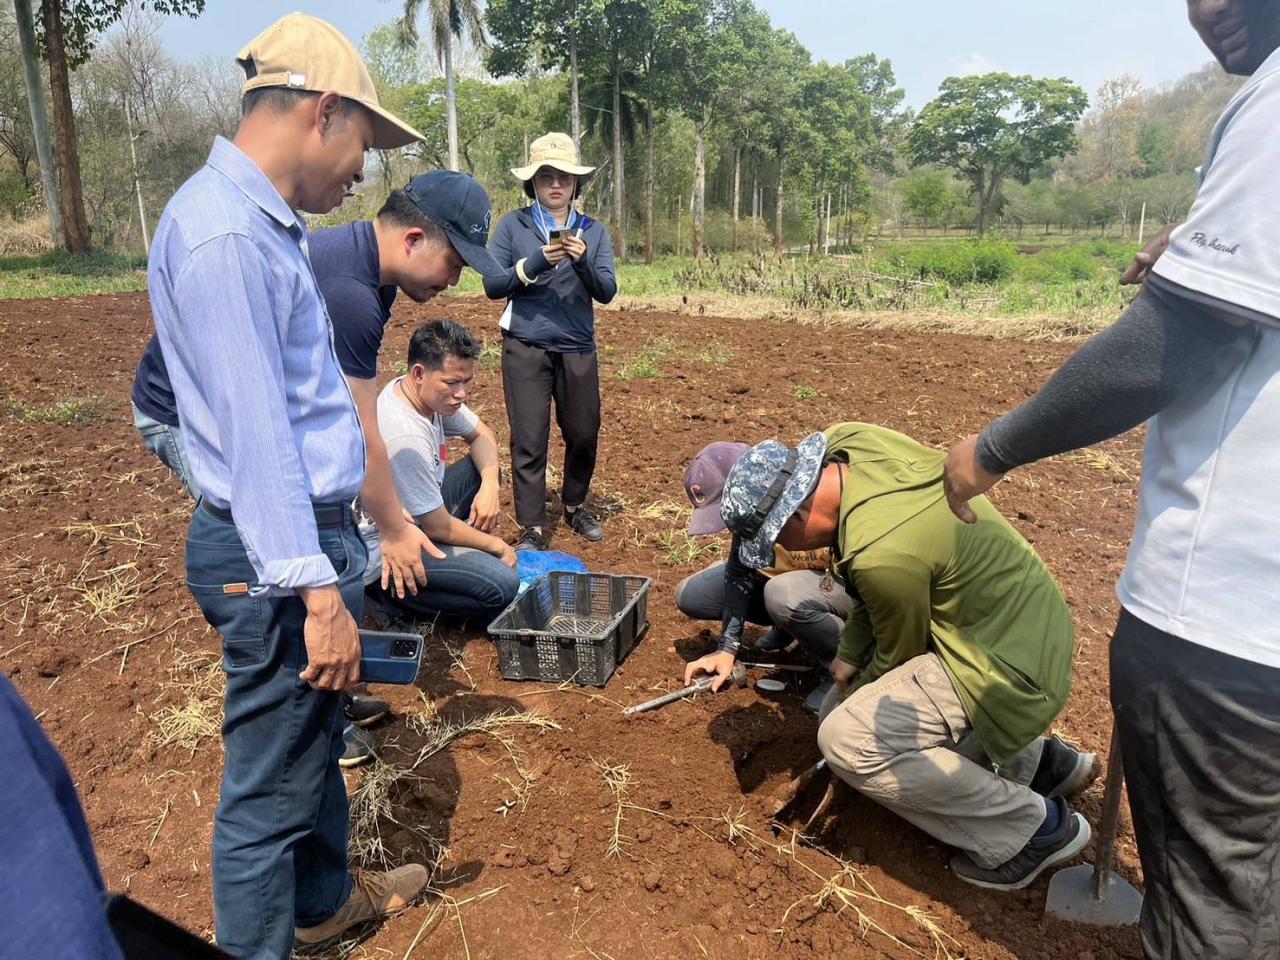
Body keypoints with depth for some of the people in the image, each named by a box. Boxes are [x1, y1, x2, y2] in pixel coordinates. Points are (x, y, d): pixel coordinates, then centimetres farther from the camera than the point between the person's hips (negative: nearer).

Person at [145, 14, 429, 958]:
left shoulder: (266, 223, 13)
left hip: (315, 525, 11)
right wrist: (317, 590, -23)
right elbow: (254, 432, -23)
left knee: (317, 741, 25)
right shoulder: (223, 232, -18)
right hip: (277, 552, -10)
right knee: (269, 784, 5)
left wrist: (368, 526, 21)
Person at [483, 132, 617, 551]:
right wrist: (537, 261, -17)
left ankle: (575, 506, 32)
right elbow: (492, 285, -4)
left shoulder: (593, 231, 8)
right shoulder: (513, 225, 2)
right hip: (526, 348, -2)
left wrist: (582, 261, -18)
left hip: (578, 349, 3)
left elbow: (607, 291, 0)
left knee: (584, 434, 9)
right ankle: (532, 527, 8)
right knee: (529, 439, -2)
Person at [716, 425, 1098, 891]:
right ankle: (1040, 761, 22)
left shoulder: (880, 554, -32)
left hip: (1007, 668, -10)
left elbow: (899, 654, -11)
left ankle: (1035, 827, -1)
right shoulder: (847, 442, -6)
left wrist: (850, 701, 7)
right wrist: (850, 653, 5)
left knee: (849, 742, -18)